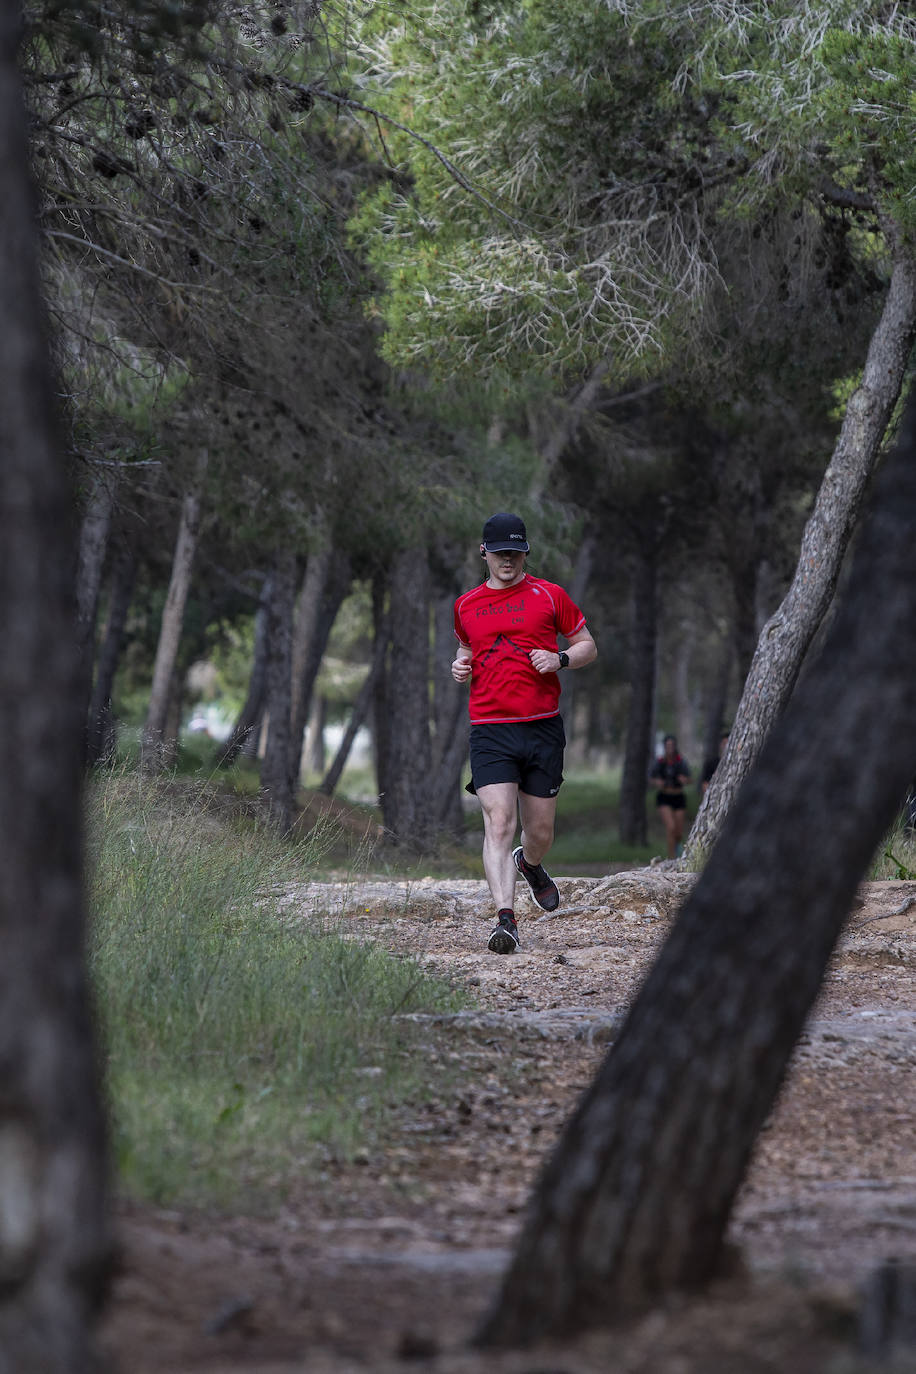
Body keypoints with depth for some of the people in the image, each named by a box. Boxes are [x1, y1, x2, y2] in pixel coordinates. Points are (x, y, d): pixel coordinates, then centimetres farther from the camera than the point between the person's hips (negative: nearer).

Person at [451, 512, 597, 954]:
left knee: (540, 831, 9)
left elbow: (588, 646, 12)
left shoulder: (549, 596, 6)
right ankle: (505, 918, -23)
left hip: (543, 727, 0)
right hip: (490, 731, 0)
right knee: (499, 824, -17)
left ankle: (529, 864, 46)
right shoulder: (466, 606, 12)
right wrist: (460, 665, 6)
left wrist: (560, 659, -9)